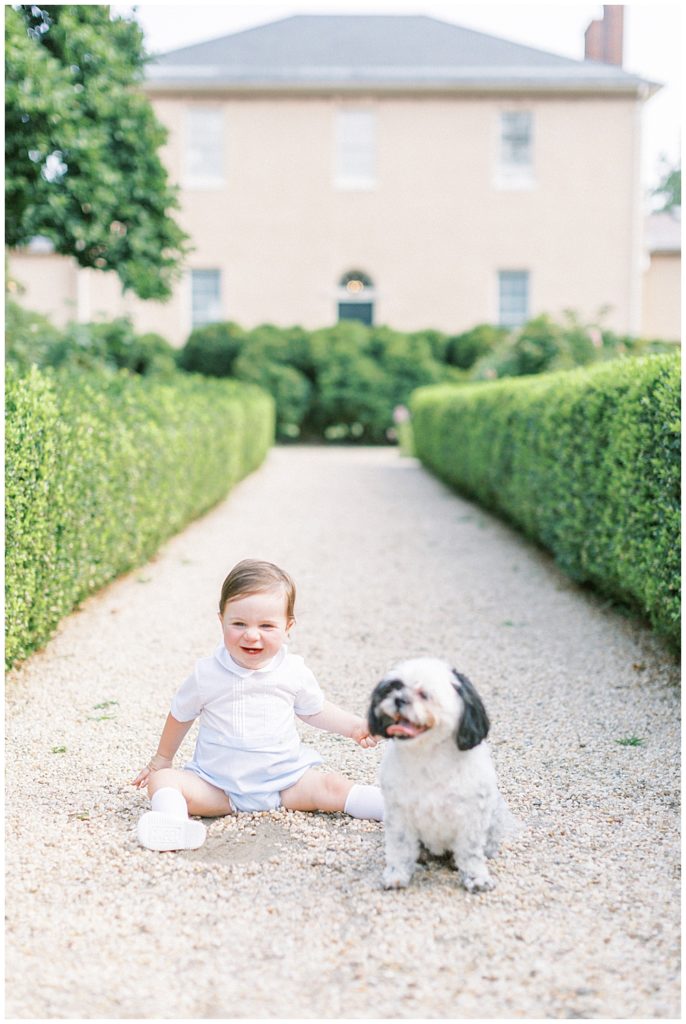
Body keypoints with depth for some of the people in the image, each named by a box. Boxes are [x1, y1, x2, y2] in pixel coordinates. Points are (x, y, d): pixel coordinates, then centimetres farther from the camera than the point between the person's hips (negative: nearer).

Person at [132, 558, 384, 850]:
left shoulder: (294, 672, -5)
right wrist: (162, 758, 22)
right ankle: (173, 821, -46)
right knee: (162, 780, -20)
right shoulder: (207, 674, -8)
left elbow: (314, 709, 15)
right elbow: (181, 715, 10)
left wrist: (354, 727, 4)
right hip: (217, 787, 0)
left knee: (329, 786, -21)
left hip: (285, 779, 0)